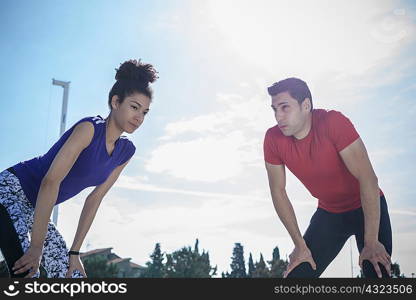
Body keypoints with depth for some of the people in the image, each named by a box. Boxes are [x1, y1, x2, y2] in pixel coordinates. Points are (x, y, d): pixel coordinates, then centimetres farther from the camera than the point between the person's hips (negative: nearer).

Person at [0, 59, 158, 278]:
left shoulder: (126, 151, 1)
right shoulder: (90, 128, -22)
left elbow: (94, 200, 2)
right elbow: (51, 182, -28)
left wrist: (74, 252, 0)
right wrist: (36, 247, -28)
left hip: (36, 208, 8)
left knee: (72, 275, 1)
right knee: (26, 272, -24)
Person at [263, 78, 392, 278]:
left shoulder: (333, 122, -27)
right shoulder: (273, 139, -16)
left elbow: (368, 179, -28)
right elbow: (278, 191, -8)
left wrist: (371, 242, -29)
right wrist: (300, 244, -10)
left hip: (368, 208, -3)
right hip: (329, 213, 4)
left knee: (377, 272, -15)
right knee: (296, 274, -4)